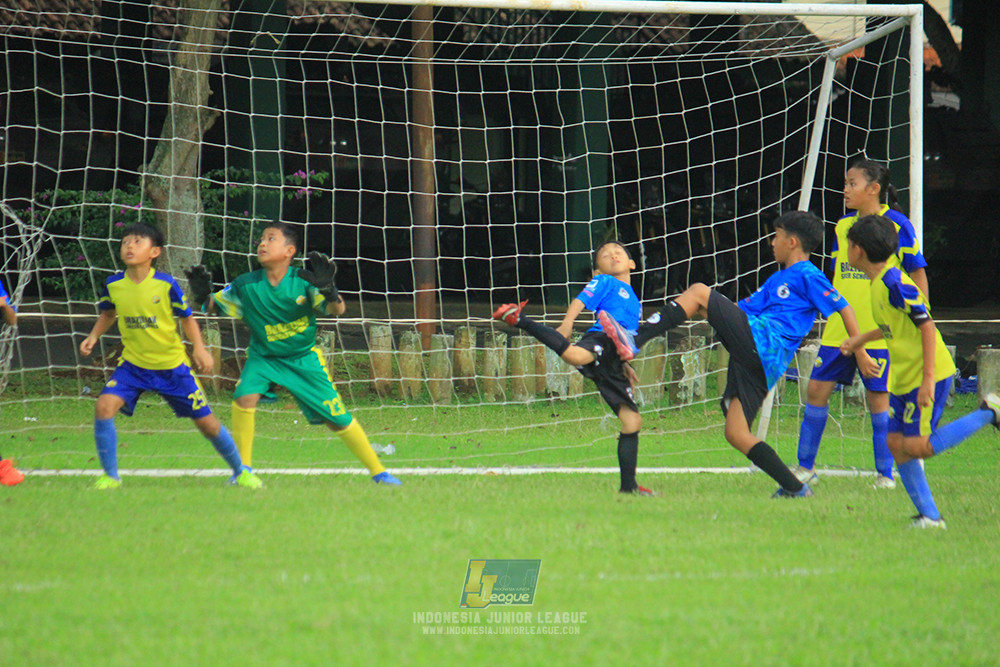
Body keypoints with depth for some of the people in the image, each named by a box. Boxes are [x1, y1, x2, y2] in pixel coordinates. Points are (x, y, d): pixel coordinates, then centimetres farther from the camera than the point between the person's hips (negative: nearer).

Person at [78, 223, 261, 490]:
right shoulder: (113, 285, -7)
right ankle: (110, 476, -8)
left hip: (172, 366, -2)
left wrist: (199, 348, -17)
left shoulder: (166, 285, -15)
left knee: (206, 422, 5)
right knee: (104, 406, -22)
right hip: (133, 365, 2)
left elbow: (187, 318, -3)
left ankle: (240, 472, 28)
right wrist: (93, 336, 0)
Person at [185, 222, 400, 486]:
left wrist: (328, 290, -44)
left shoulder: (302, 281, -16)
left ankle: (378, 471, 16)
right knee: (245, 396, -26)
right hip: (263, 357, 1)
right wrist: (202, 295, -27)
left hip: (304, 358, -1)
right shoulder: (246, 285, -10)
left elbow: (338, 310, -23)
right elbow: (214, 305, -4)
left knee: (337, 418, 0)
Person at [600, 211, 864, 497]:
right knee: (736, 434, 3)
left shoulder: (808, 276, 3)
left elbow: (844, 309, -2)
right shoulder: (778, 280, 31)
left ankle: (634, 341, -21)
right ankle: (794, 488, 1)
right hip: (755, 361, 10)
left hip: (762, 341, -10)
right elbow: (744, 308, 36)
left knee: (699, 291, -10)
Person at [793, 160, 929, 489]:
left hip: (880, 330, -5)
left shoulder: (896, 224, -5)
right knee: (817, 388, 2)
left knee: (878, 397, -3)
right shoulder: (844, 226, 10)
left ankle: (885, 474, 7)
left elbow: (918, 275, -2)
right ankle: (805, 467, 12)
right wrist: (833, 314, 16)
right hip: (840, 328, 5)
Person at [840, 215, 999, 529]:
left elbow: (927, 326, -22)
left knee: (917, 446, -12)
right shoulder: (878, 282, 10)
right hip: (903, 378, 9)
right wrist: (861, 339, 32)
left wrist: (928, 379, -24)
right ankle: (929, 516, 4)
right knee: (897, 444, 2)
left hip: (926, 375, -9)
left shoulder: (894, 283, -20)